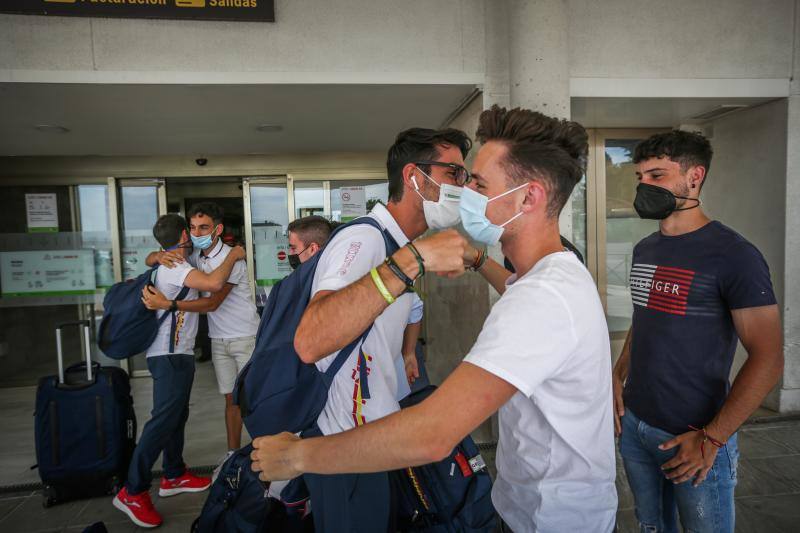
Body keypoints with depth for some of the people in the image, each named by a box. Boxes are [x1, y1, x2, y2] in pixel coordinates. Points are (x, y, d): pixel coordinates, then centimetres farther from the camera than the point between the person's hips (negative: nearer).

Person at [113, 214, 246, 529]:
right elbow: (214, 283, -32)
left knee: (176, 417, 16)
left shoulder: (168, 265, 14)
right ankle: (132, 492, -2)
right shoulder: (174, 267, -17)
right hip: (170, 356, -11)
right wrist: (233, 256, -17)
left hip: (175, 354, 11)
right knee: (163, 421, -9)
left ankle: (174, 476, 27)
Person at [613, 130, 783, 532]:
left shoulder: (733, 255, -15)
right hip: (634, 426, 6)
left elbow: (768, 359, -16)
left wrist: (712, 439, -18)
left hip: (695, 438, -6)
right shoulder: (644, 250, 6)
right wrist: (618, 378, 4)